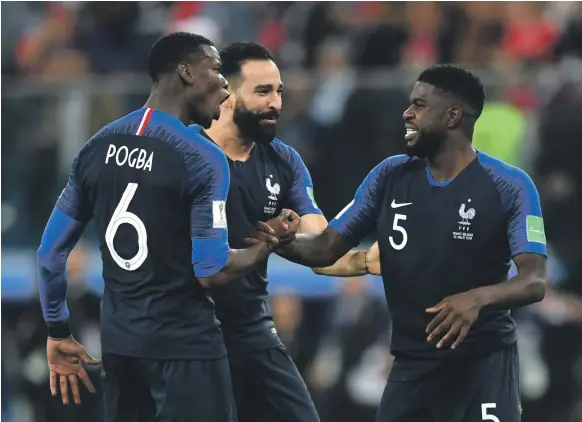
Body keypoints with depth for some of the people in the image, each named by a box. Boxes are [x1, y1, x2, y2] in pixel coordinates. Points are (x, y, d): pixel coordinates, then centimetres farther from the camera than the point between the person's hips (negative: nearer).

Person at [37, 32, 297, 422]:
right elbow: (211, 272, -17)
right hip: (184, 345, -7)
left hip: (118, 340, 7)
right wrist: (267, 246, 0)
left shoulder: (97, 147, 5)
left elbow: (51, 252, 7)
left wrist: (58, 333, 16)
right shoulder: (202, 158, -14)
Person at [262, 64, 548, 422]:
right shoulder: (390, 177, 5)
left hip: (483, 362, -4)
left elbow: (535, 281, -17)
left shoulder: (510, 187, -9)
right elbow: (326, 249, 6)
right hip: (412, 364, 4)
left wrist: (478, 298, -37)